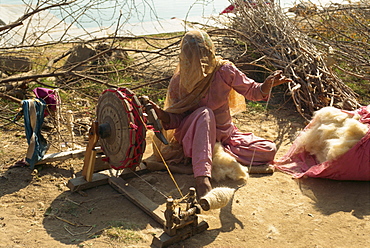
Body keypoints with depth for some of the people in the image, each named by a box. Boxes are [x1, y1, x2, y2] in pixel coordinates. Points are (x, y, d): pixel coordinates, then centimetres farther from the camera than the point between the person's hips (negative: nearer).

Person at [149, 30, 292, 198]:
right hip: (194, 138, -2)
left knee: (269, 150, -12)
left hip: (224, 134, 3)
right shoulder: (178, 82, -13)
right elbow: (175, 120, -8)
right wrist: (161, 114, -30)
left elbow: (253, 91, -2)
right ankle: (202, 177, -46)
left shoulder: (224, 70, -12)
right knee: (204, 113, -37)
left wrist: (268, 84, -24)